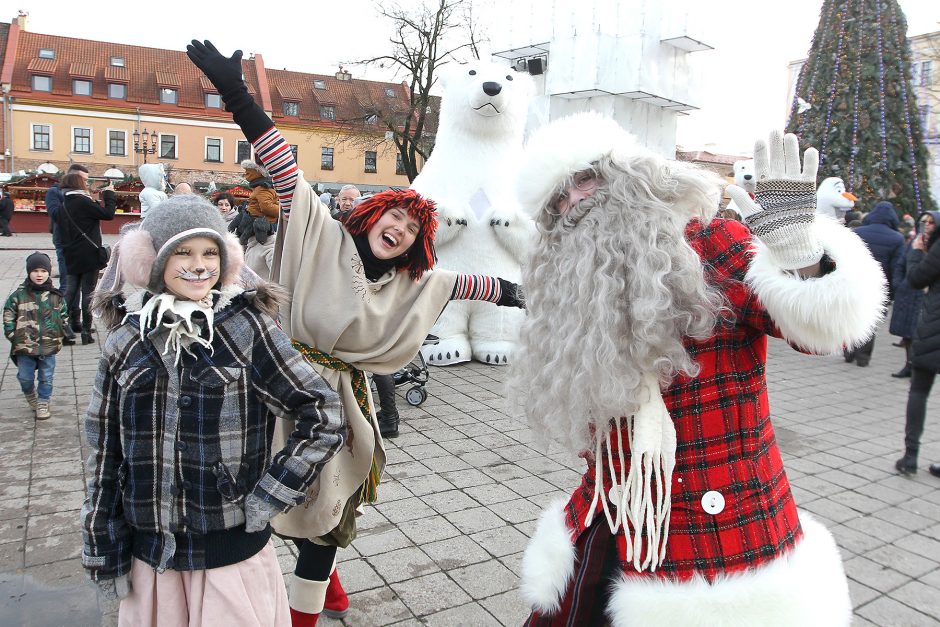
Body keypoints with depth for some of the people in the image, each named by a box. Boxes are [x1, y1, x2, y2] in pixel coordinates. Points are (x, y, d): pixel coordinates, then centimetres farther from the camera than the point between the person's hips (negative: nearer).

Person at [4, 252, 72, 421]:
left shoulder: (55, 296, 1)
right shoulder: (18, 295, -4)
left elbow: (64, 317, 9)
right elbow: (8, 316, 1)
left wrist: (67, 335, 5)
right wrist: (12, 334, -6)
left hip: (49, 345, 1)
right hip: (25, 345, 0)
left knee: (46, 378, 8)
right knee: (25, 377, 10)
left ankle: (43, 403, 25)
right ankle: (30, 395, 39)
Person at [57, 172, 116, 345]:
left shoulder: (63, 206, 10)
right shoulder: (83, 202, -13)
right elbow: (108, 214, -15)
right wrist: (108, 194, -2)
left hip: (71, 257, 7)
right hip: (89, 255, -7)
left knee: (71, 291, 15)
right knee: (88, 293, -1)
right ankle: (86, 331, 0)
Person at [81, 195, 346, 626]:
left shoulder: (246, 327, -11)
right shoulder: (128, 340, -2)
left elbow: (324, 418, -11)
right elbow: (105, 454, 4)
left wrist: (268, 497, -12)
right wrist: (105, 555, 7)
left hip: (233, 552, -2)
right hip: (150, 557, 3)